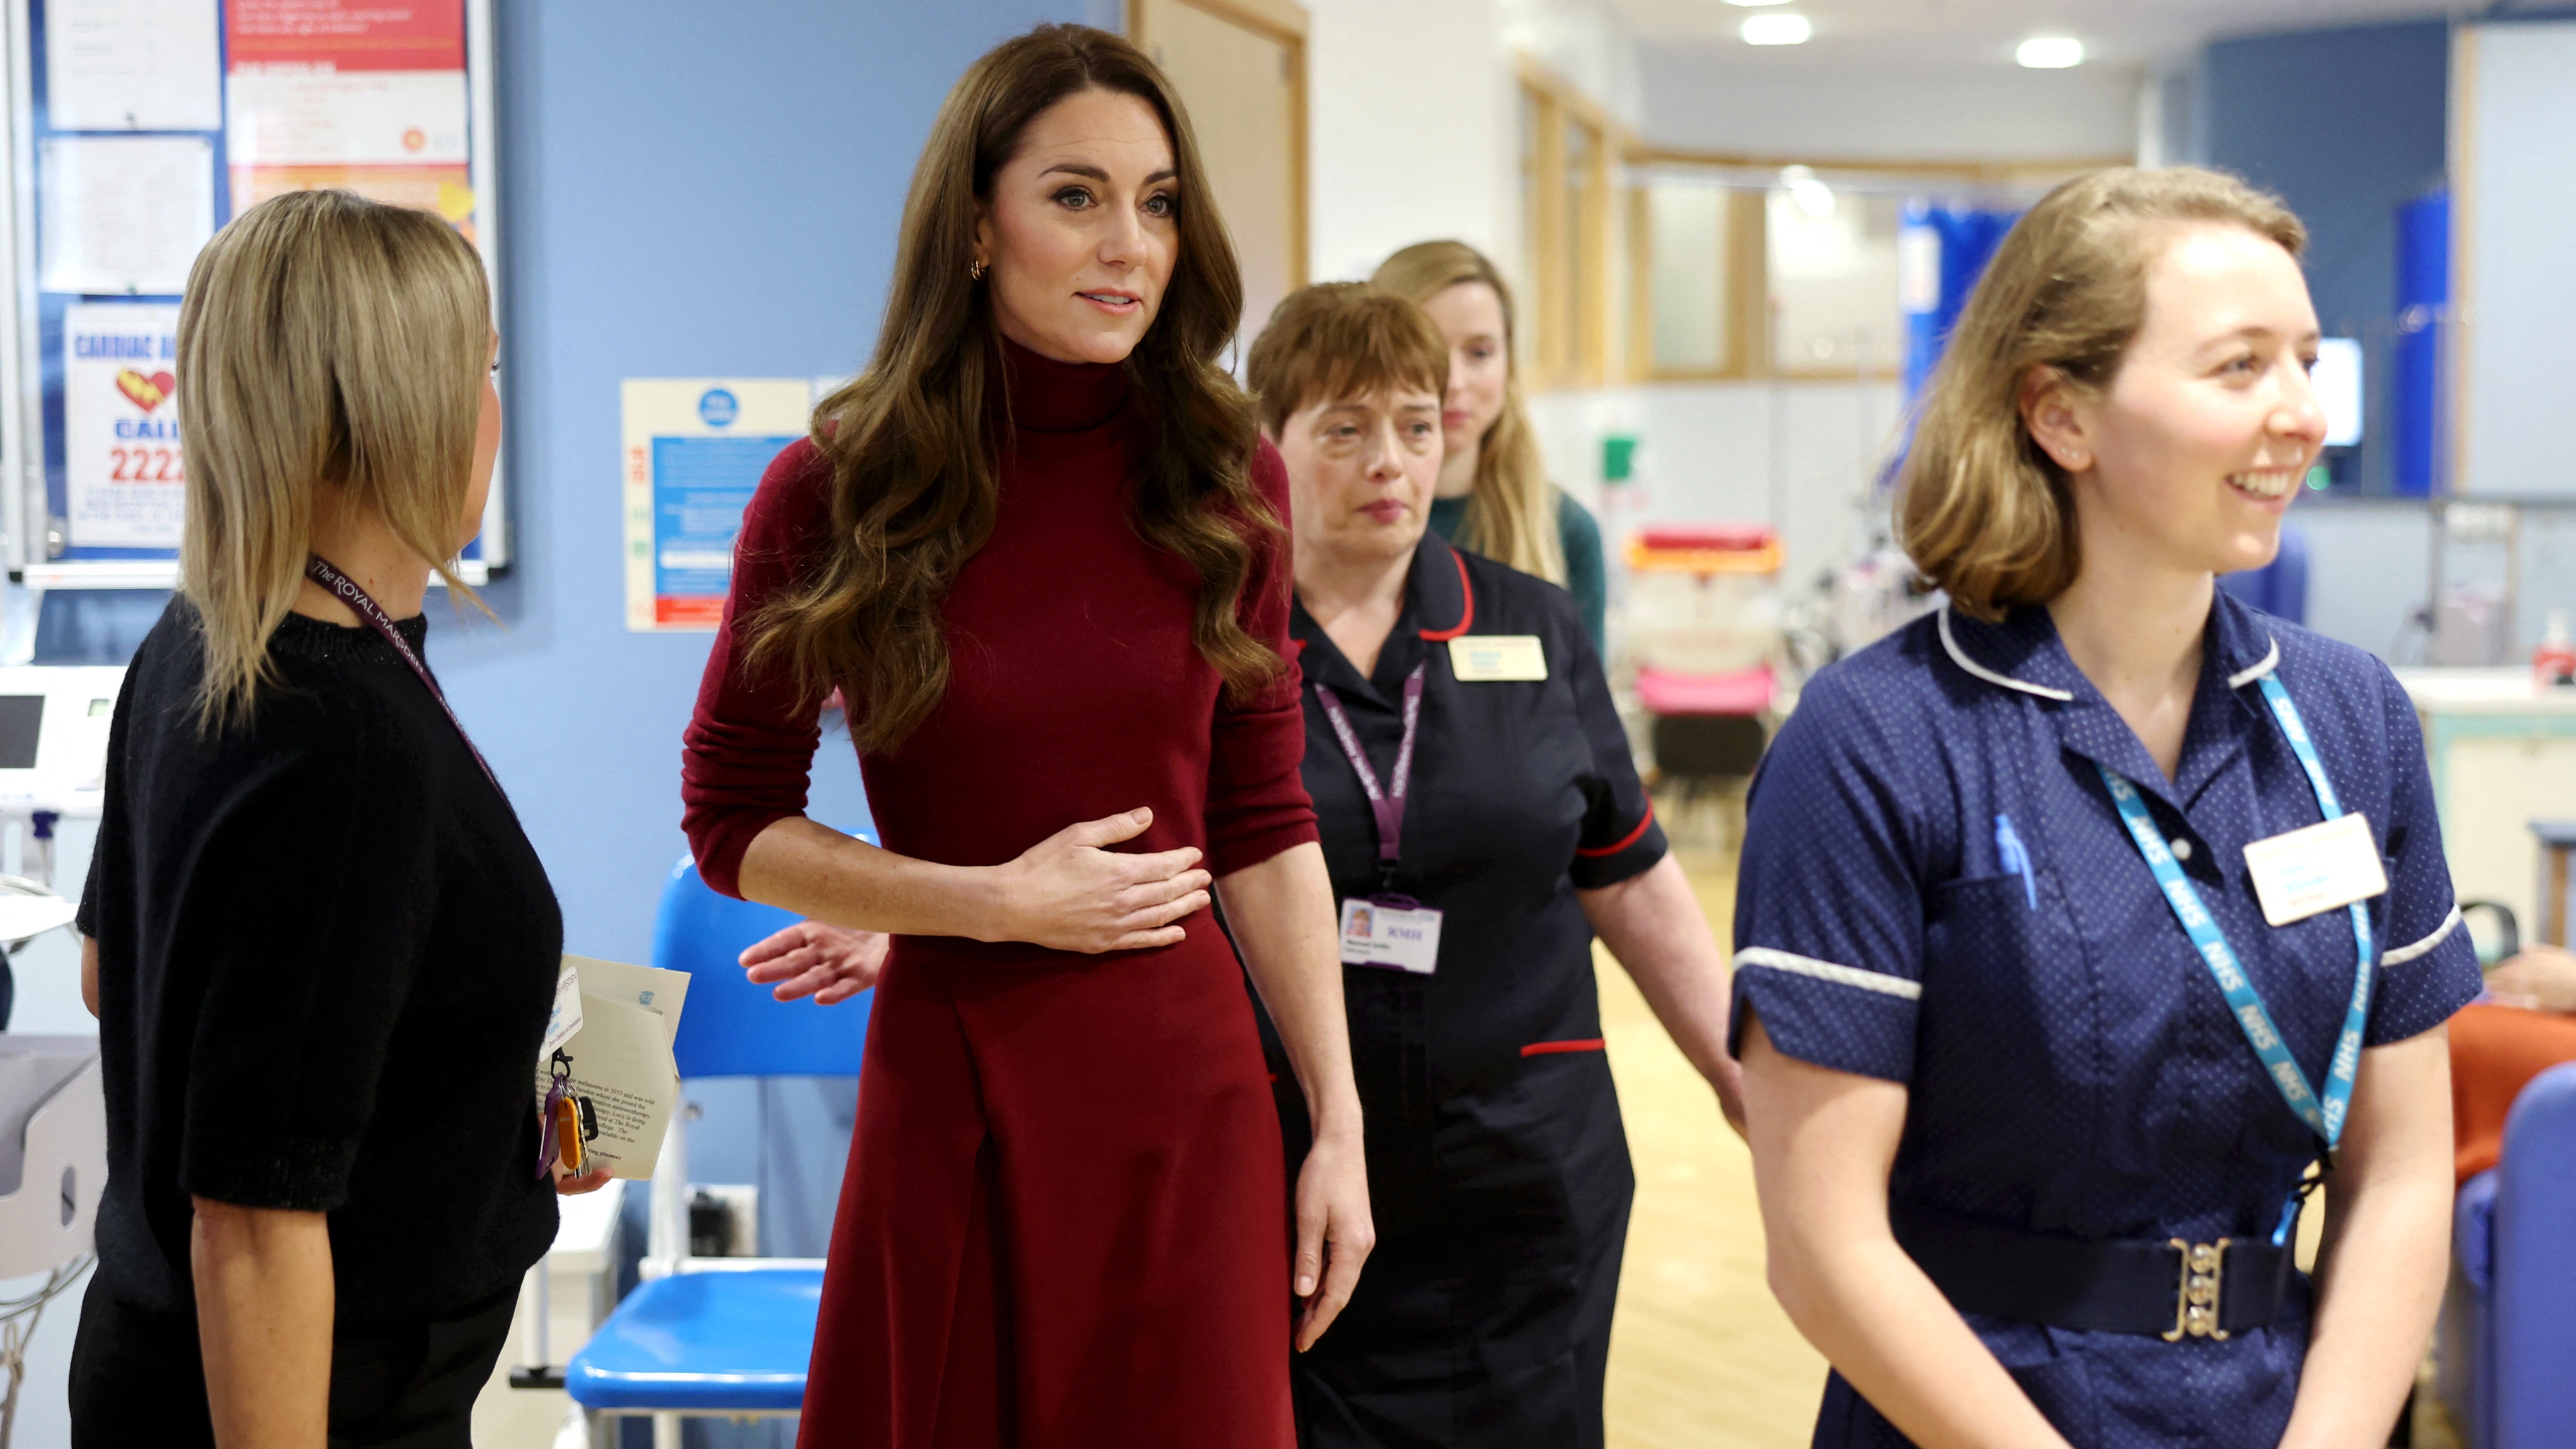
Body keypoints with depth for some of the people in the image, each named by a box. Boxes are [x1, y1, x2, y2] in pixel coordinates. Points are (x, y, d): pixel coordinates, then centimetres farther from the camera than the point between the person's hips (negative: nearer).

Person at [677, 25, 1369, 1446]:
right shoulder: (833, 492, -6)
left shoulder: (1223, 478, 1)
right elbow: (733, 823, 1)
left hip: (1189, 1089, 2)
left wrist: (1338, 1122, 2)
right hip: (949, 1079, -1)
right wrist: (1002, 902, -10)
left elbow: (1265, 825, 5)